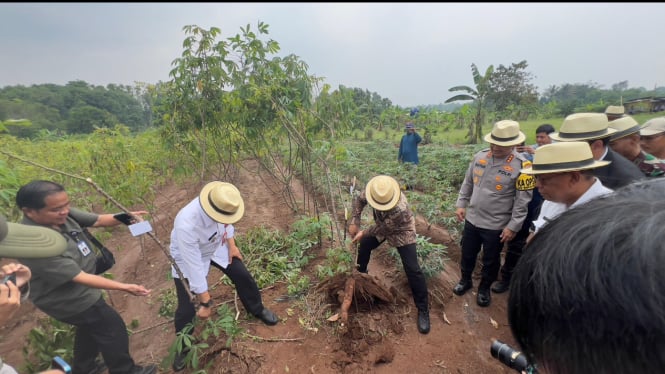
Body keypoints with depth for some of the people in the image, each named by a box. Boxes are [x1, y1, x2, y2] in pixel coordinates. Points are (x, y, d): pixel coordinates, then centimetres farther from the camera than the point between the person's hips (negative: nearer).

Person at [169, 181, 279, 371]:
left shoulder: (220, 203, -31)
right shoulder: (186, 225, -45)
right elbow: (194, 267, -36)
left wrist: (231, 244, -5)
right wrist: (205, 302, -27)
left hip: (217, 246, 5)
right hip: (188, 258, -4)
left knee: (242, 276, 8)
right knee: (186, 308, -1)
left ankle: (257, 310, 36)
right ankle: (183, 347, 32)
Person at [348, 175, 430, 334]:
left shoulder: (401, 209, -45)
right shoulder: (374, 190, -30)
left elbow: (383, 228, -29)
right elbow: (359, 199, -9)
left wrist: (363, 233, -17)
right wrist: (355, 222, -17)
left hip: (401, 232, -6)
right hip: (382, 225, 6)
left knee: (412, 269, -11)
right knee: (364, 245, 18)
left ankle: (423, 309, 5)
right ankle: (361, 273, 48)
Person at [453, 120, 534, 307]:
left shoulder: (521, 165, -15)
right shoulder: (480, 156, -2)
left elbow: (523, 200, -14)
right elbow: (467, 183, 8)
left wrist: (513, 226, -14)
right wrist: (461, 204, 4)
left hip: (496, 225, -4)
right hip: (472, 219, 4)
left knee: (490, 260, 15)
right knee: (467, 254, 20)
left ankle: (484, 288, 39)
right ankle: (465, 280, 44)